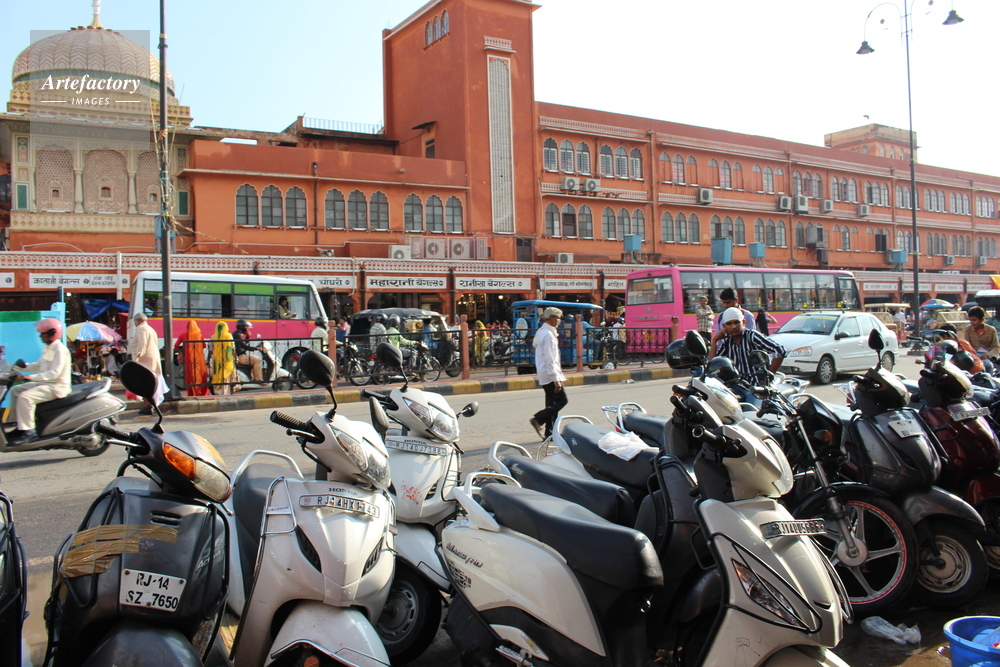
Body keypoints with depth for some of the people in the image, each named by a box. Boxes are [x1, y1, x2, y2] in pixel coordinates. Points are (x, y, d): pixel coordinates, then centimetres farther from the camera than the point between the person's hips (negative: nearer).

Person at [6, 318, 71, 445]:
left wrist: (31, 377, -31)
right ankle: (19, 425, 12)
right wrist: (18, 367, 9)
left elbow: (55, 373, -25)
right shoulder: (48, 348, 15)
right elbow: (38, 366, 20)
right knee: (15, 391, 13)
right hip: (45, 383, 11)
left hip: (56, 387, -11)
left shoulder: (60, 349, -16)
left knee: (25, 397, -27)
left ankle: (28, 431, -22)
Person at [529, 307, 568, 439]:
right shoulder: (548, 334, -16)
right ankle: (538, 420, -9)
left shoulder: (542, 332, 16)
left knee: (552, 403, 11)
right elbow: (549, 359, -21)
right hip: (550, 374, -10)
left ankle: (549, 433, 11)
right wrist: (556, 379, -22)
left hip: (544, 374, 10)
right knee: (562, 400, -7)